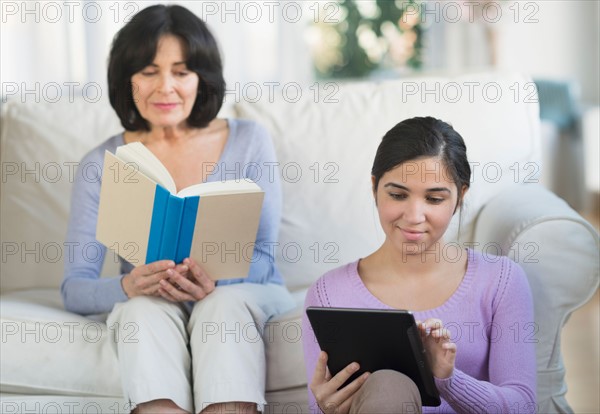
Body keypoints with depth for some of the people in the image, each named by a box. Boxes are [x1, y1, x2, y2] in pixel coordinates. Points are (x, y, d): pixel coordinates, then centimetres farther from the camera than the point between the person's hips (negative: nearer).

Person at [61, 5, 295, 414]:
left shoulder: (249, 142, 4)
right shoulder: (101, 165, 3)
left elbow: (262, 258, -2)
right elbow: (75, 288, -4)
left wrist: (214, 281, -27)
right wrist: (127, 287, -28)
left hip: (242, 295, 0)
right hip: (145, 315, 1)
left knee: (224, 304, -35)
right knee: (146, 306, -34)